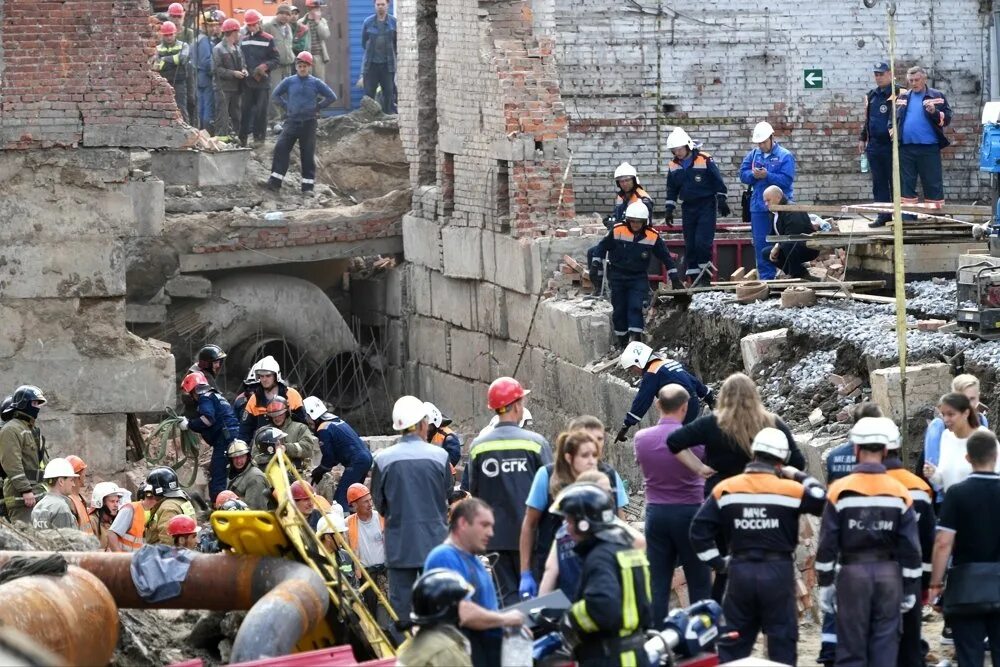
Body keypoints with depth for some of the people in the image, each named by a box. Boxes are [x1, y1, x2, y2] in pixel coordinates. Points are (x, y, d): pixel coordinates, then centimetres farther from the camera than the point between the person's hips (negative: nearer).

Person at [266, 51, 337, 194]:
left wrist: (317, 108, 0)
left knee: (308, 154, 3)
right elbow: (275, 95, 13)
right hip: (291, 121, 1)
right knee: (281, 148, -10)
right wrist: (286, 106, 4)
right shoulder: (289, 82, 3)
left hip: (309, 123, -1)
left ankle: (308, 185, 8)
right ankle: (275, 181, -8)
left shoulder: (316, 83, 0)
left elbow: (332, 97, 5)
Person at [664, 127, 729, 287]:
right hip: (688, 207, 5)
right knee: (690, 245, 5)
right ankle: (695, 279, 11)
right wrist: (669, 210, 11)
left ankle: (706, 278, -4)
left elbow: (718, 181, -5)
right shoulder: (673, 166, 4)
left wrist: (721, 201, -5)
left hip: (706, 206, -5)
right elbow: (671, 190, 15)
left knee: (703, 242, -14)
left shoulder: (704, 160, -12)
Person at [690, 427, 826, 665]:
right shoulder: (791, 490, -7)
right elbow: (824, 502, 1)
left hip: (740, 571, 2)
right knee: (782, 641, 6)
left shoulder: (725, 490, 1)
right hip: (778, 572, -2)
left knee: (733, 642, 11)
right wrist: (802, 478, 11)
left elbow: (699, 530, -1)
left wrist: (717, 561, 8)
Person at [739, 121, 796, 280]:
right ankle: (765, 277, 12)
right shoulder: (753, 155, 9)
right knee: (760, 243, 6)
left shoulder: (785, 156, -7)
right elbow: (743, 174, 8)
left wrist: (767, 175, -23)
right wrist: (753, 175, -13)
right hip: (758, 207, 5)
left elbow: (786, 180, -15)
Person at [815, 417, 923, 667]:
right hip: (889, 575, 2)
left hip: (853, 573, -2)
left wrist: (825, 583, 5)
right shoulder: (900, 493, 0)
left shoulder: (840, 491, -5)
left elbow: (827, 544, -4)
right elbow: (911, 547, 2)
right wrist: (910, 589, 10)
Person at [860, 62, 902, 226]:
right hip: (874, 145, 6)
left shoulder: (898, 93, -6)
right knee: (879, 183, 7)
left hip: (891, 144, -6)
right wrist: (863, 138, 19)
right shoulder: (871, 95, 16)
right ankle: (883, 215, 11)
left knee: (895, 181, -1)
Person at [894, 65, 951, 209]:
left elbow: (947, 118, -2)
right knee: (906, 183, 6)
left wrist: (934, 112, -18)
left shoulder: (937, 96, 3)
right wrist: (893, 129, 9)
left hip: (929, 148, -4)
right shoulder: (902, 97, 15)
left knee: (933, 185, -3)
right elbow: (894, 117, 26)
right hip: (906, 148, 4)